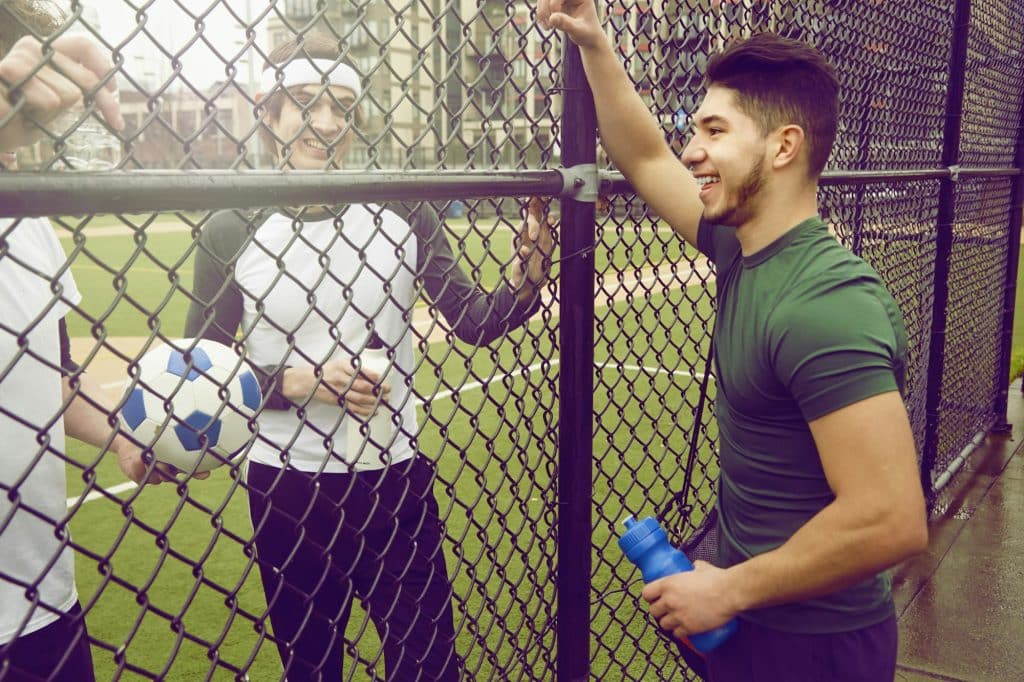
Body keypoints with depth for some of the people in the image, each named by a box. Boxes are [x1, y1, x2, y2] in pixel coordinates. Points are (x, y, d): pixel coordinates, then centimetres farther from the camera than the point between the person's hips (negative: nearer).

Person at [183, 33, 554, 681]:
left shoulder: (402, 213, -4)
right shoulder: (231, 231, -8)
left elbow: (478, 322, -3)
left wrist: (525, 281, -21)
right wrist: (297, 381, -17)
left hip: (395, 476, 1)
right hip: (286, 486, -1)